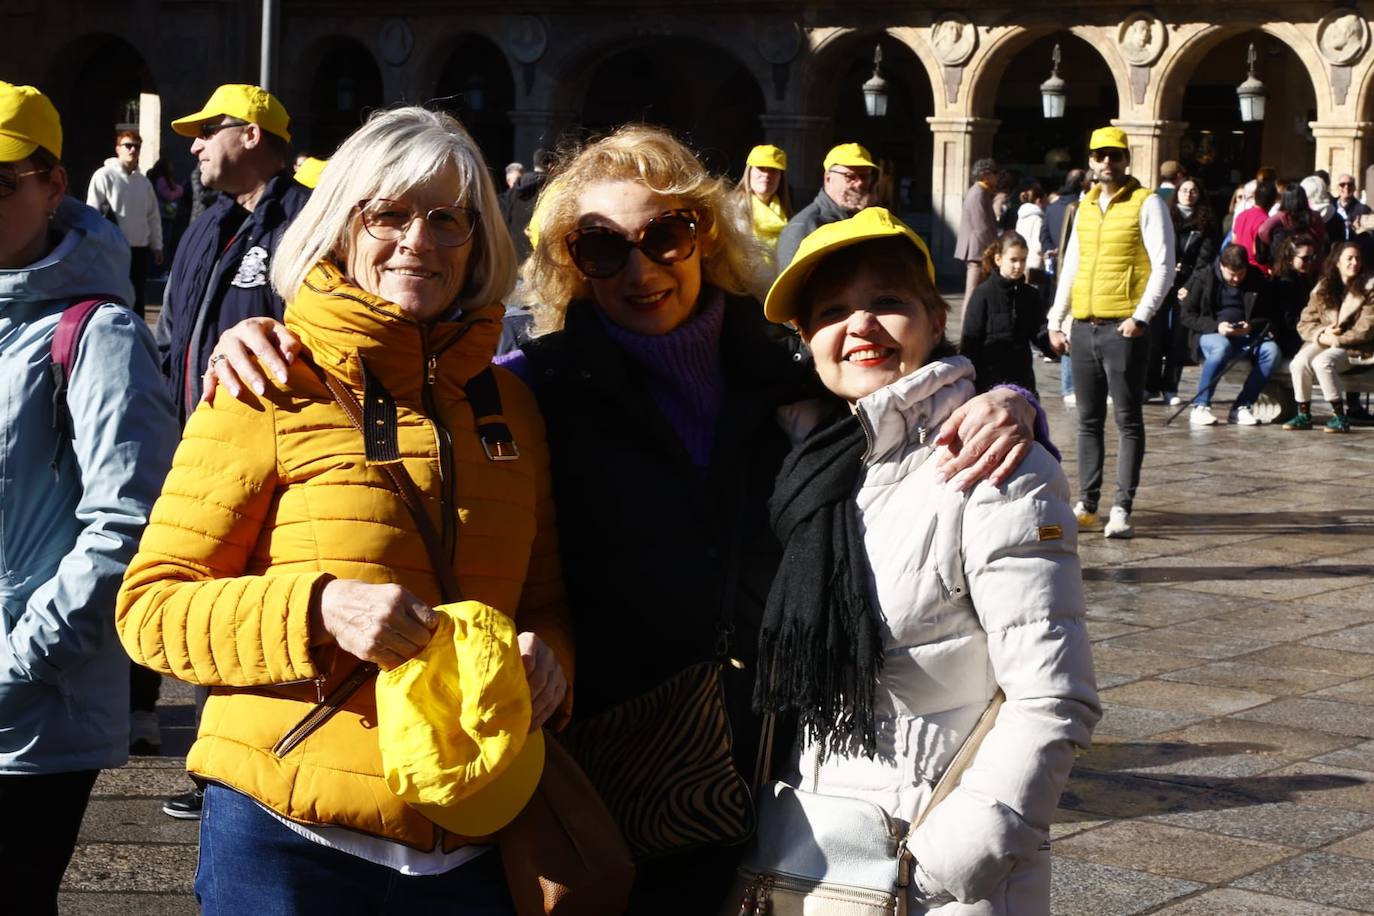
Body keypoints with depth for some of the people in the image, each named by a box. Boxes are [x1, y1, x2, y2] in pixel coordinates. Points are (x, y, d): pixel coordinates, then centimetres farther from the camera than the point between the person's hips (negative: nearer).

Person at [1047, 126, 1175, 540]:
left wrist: (1141, 317, -16)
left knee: (1128, 420, -2)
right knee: (1089, 420, 10)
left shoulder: (1146, 203, -3)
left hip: (1124, 329, -6)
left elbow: (1163, 267, -8)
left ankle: (1122, 509, -1)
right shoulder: (1086, 206, 15)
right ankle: (1086, 504, 16)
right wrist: (1055, 320, 13)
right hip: (1083, 327, 6)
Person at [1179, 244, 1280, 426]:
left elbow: (1271, 316, 12)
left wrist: (1252, 326, -11)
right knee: (1222, 347, -39)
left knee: (1272, 350, -27)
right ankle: (1200, 407, -31)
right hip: (1211, 334, -3)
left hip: (1247, 336, 3)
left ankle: (1241, 407, -23)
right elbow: (1186, 315, -3)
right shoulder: (1204, 278, -1)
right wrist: (1216, 326, -18)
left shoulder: (1257, 280, 7)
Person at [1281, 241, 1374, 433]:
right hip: (1323, 343, 4)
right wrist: (1321, 335, -14)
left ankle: (1340, 417, -24)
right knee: (1299, 363, -27)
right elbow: (1305, 323, 7)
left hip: (1354, 347, -4)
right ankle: (1303, 415, -13)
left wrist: (1335, 339, -15)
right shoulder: (1323, 288, 9)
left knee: (1322, 362, -33)